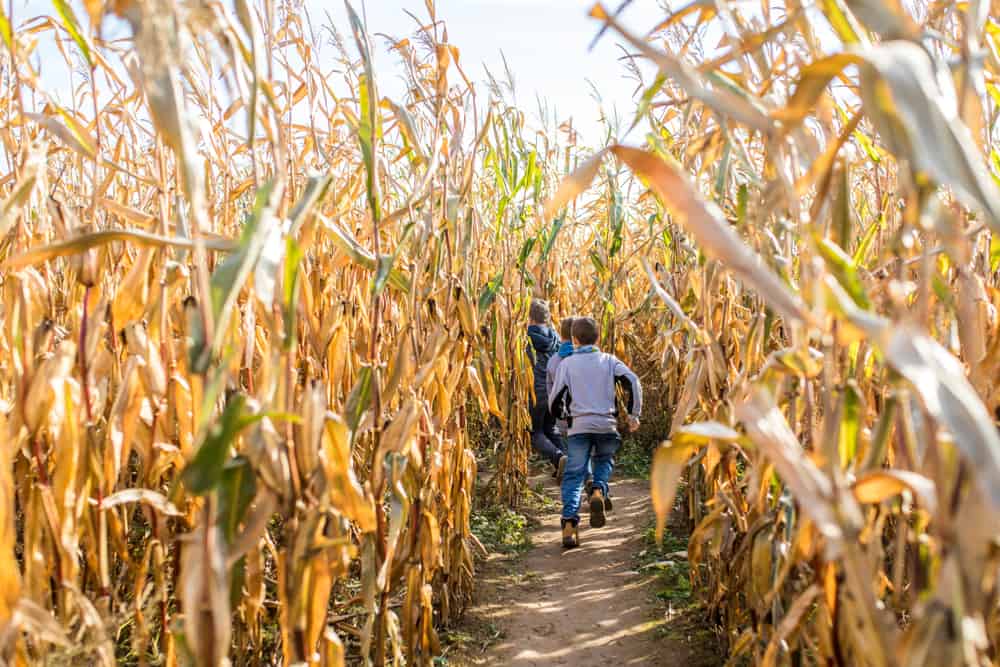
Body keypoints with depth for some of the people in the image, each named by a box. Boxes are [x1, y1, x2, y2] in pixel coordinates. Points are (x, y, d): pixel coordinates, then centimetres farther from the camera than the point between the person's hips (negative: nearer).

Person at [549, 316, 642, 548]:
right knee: (604, 460, 26)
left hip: (579, 426, -1)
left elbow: (555, 399, 4)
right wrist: (634, 413, 3)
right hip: (607, 425, 1)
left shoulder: (567, 363, 6)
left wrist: (563, 416, 25)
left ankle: (569, 523, -14)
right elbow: (632, 381, -4)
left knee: (573, 475, 2)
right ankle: (599, 491, -4)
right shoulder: (609, 360, 10)